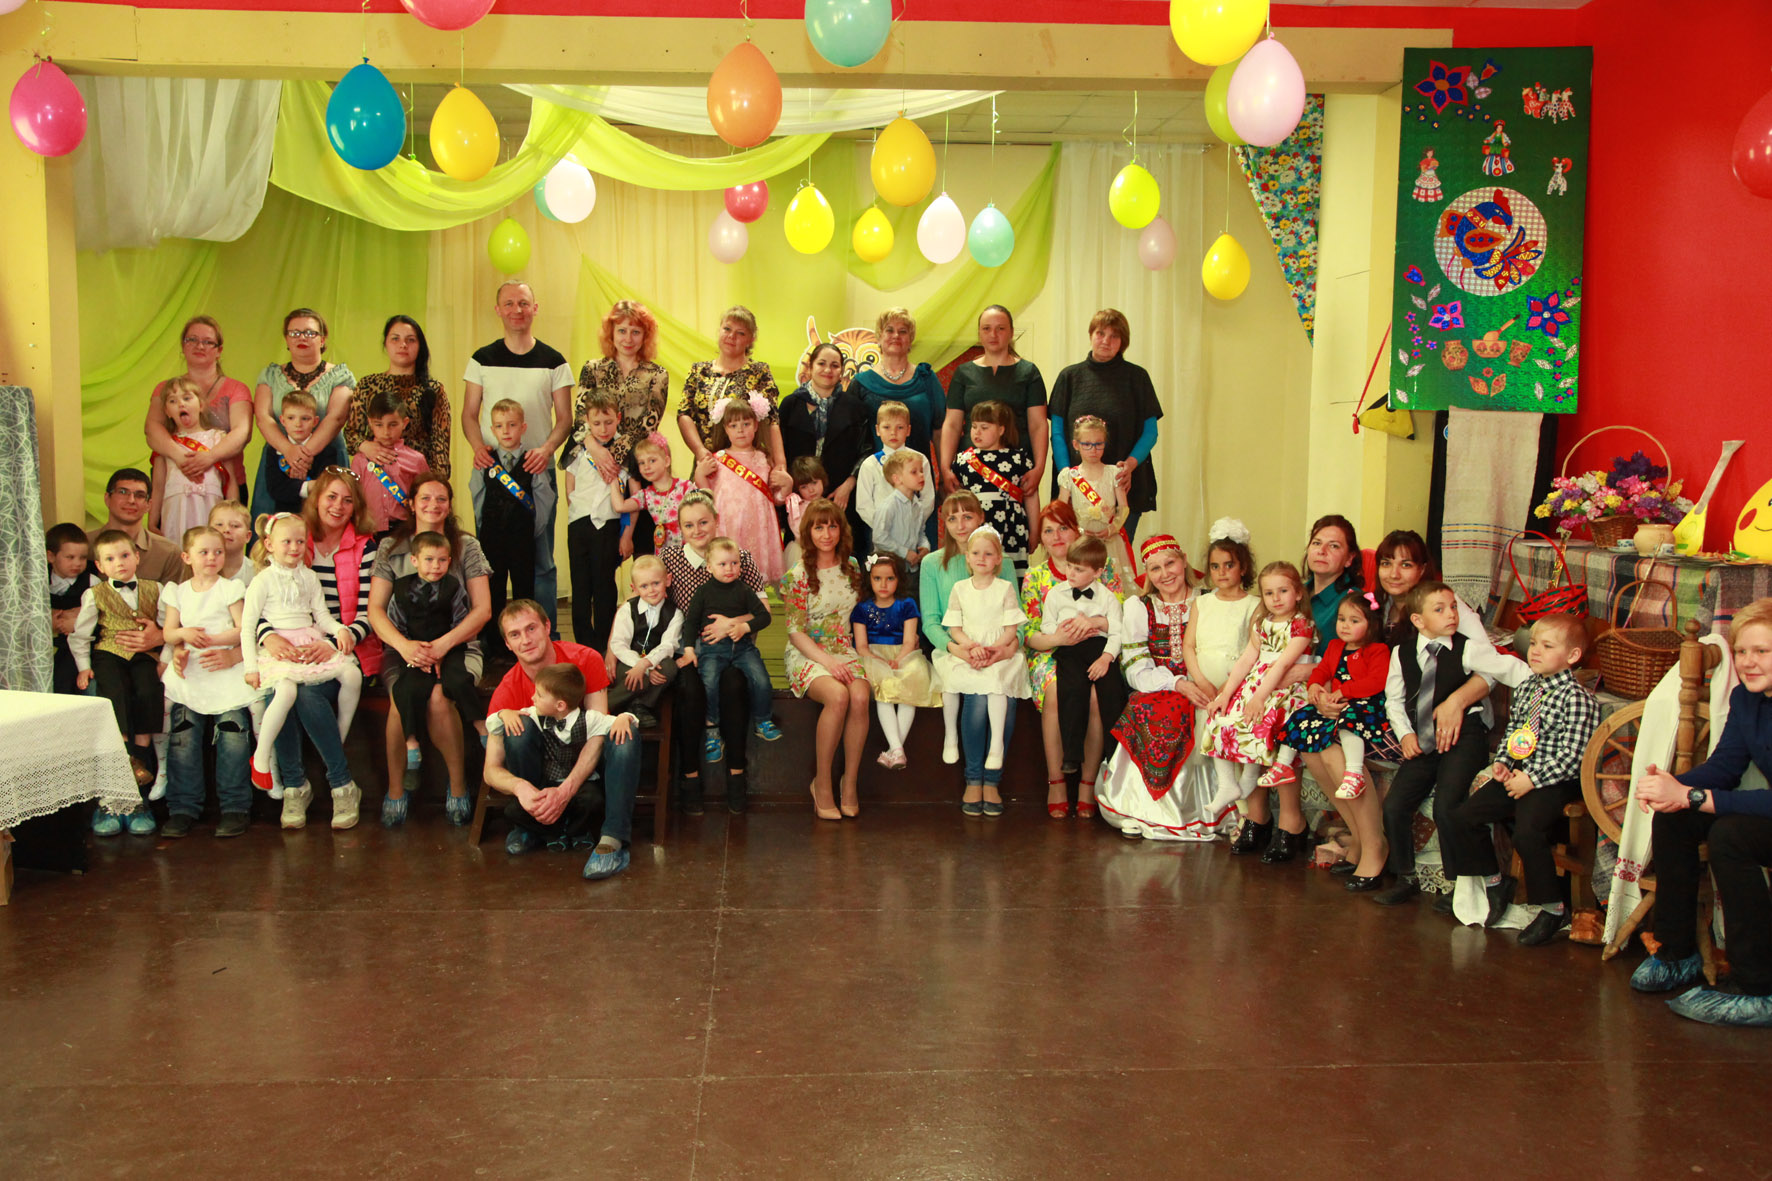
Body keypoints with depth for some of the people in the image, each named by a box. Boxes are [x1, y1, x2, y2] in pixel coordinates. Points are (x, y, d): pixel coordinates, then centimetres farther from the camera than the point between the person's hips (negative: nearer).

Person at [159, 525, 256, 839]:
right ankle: (183, 807, 4)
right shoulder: (177, 592, 15)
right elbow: (168, 633, 11)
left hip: (226, 669, -3)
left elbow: (242, 632, -3)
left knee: (233, 736, -10)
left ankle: (234, 807, -2)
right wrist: (184, 634, -10)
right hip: (189, 673, 3)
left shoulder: (230, 589, 5)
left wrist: (211, 640, -14)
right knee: (183, 737, -4)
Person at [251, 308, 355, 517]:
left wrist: (307, 453, -21)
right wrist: (289, 450, -17)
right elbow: (262, 417, 1)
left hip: (326, 462, -2)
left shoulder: (340, 375, 6)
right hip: (277, 459, 2)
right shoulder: (271, 375, 14)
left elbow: (335, 418, -8)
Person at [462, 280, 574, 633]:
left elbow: (565, 418, 6)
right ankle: (490, 640, 10)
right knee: (489, 556, 2)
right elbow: (469, 413, 9)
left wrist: (547, 448, -13)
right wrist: (478, 446, -11)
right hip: (490, 469, 1)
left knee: (540, 559, -1)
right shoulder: (482, 359, 9)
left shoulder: (553, 361, 7)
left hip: (537, 471, -1)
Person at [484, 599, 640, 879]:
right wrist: (519, 786, -43)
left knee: (625, 733, -31)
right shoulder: (507, 691, -15)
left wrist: (565, 790, -38)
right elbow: (491, 770, -18)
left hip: (587, 762, -1)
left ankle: (613, 840, -37)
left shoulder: (585, 660, -18)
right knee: (517, 726, -28)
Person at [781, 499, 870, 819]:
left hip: (844, 650, 4)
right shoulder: (798, 575, -4)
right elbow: (795, 632, -6)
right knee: (837, 696, -34)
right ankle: (822, 784, -21)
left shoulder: (852, 566, 10)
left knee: (860, 697, -30)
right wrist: (828, 661, -20)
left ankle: (850, 783, -18)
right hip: (806, 654, -4)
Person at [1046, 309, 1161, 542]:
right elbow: (1057, 432, 7)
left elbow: (1150, 431, 5)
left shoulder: (1136, 377, 6)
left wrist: (1131, 464, -13)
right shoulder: (1070, 376, 9)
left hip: (1124, 487, -1)